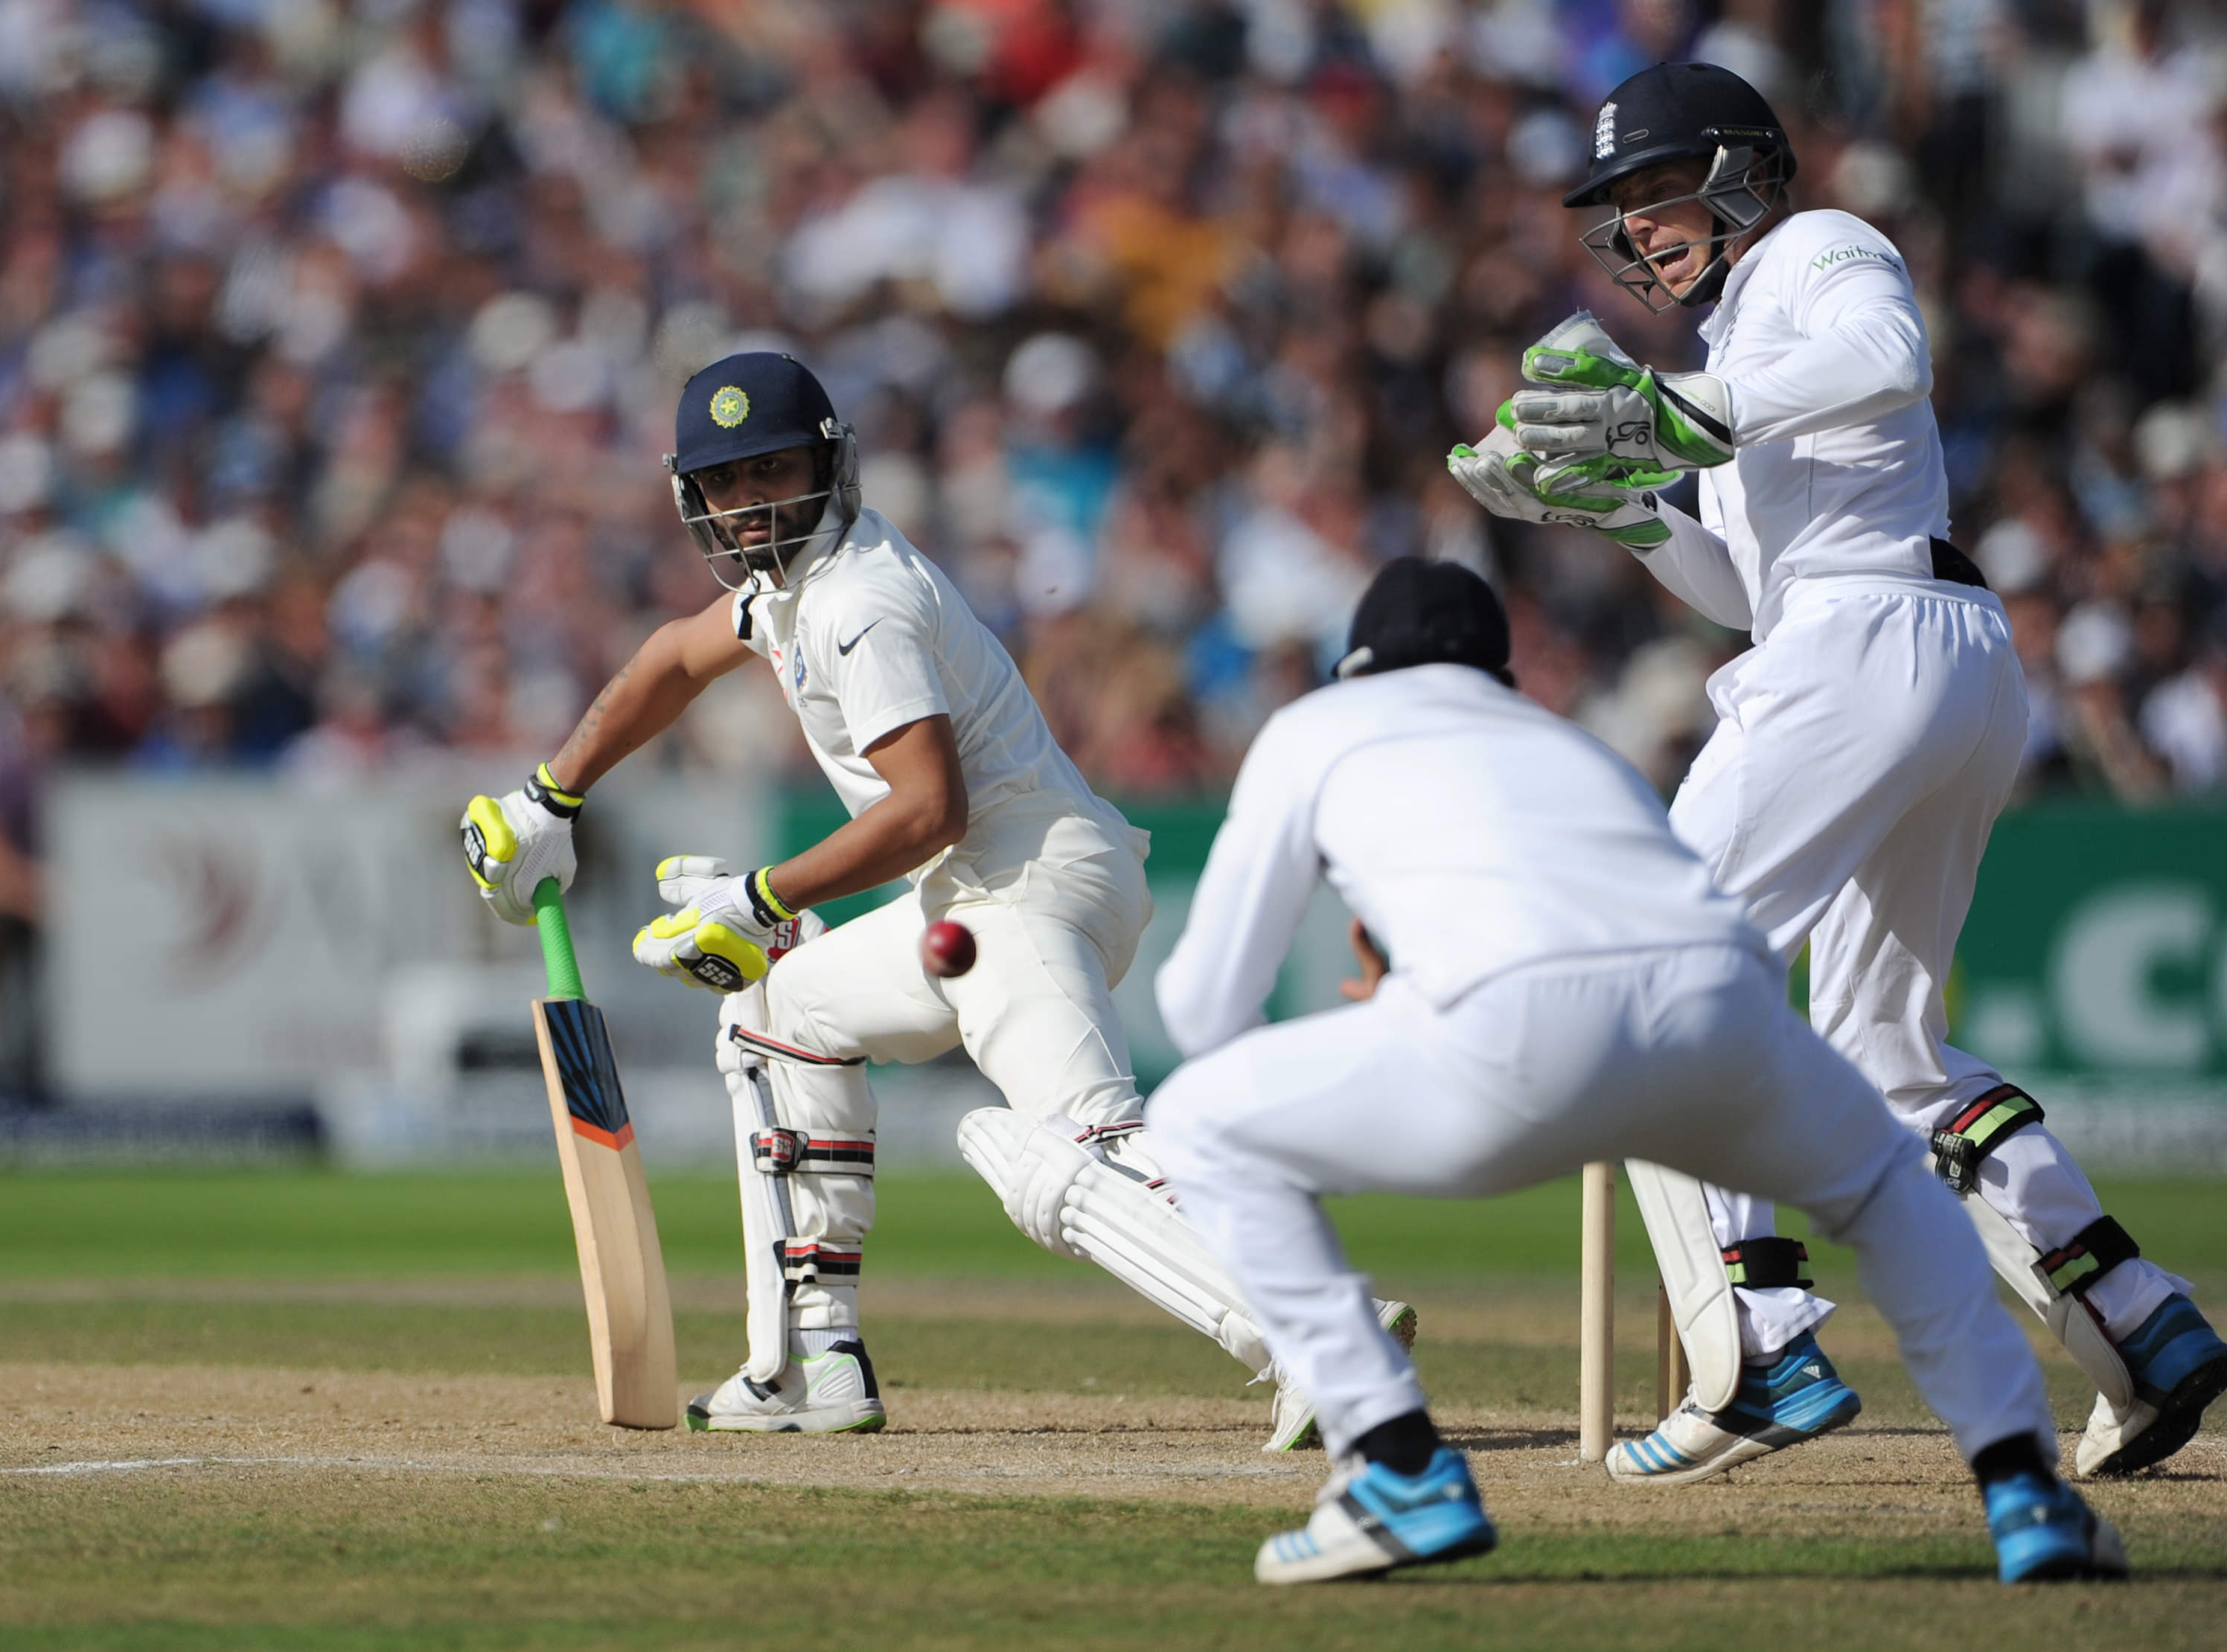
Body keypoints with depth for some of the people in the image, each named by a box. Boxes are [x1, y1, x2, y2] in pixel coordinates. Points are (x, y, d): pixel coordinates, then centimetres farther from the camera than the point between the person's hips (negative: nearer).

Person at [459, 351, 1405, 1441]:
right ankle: (810, 1369, 20)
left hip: (1036, 888, -11)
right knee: (782, 1007, 25)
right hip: (972, 903, 11)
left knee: (1068, 1161, -28)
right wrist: (550, 801, 35)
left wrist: (760, 904, -15)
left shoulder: (859, 605, -13)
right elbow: (679, 657, 36)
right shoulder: (796, 568, 18)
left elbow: (928, 809, -21)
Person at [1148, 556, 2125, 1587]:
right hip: (1726, 1009, 5)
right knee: (1879, 1180, 37)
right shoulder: (1572, 745, 42)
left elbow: (1205, 1009, 26)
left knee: (1200, 1127, 17)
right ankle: (2027, 1495, 21)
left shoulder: (1315, 730, 29)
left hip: (1525, 1037, -5)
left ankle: (1402, 1473, 6)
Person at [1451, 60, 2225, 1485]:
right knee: (1885, 1043, 17)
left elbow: (1888, 356, -21)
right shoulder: (1739, 332, 29)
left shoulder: (1820, 248, 3)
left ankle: (1768, 1349, -26)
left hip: (1875, 645, -10)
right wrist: (1619, 502, 15)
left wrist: (1686, 415, -26)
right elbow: (1748, 589, 27)